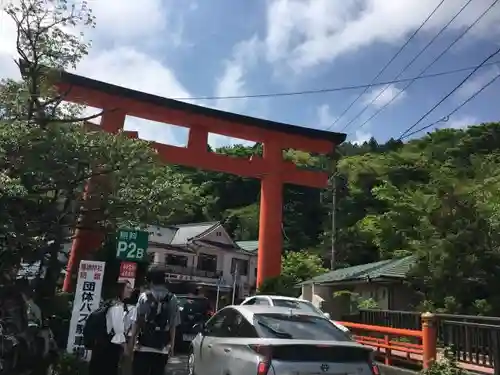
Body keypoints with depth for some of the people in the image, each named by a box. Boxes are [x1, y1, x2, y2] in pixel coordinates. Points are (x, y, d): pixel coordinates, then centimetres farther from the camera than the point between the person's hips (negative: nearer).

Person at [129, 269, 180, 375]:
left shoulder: (144, 296, -3)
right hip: (162, 348, 1)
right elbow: (173, 325, 0)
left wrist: (132, 341, 9)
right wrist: (171, 345, 9)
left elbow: (136, 322, -2)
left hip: (143, 346, -1)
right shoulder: (172, 299, 0)